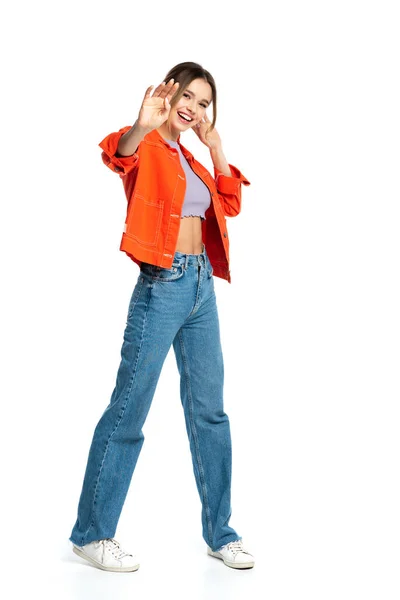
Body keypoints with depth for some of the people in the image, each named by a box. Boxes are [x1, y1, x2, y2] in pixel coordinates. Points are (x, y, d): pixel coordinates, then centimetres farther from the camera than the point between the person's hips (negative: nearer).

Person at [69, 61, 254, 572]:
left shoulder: (189, 157, 19)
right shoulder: (147, 146, -5)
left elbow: (231, 204, 17)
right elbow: (117, 155, -28)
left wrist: (216, 147, 8)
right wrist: (142, 126, -49)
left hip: (202, 285, 8)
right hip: (162, 285, -8)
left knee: (209, 411, 10)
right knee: (127, 412, -3)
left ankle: (219, 533, 21)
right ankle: (91, 533, 11)